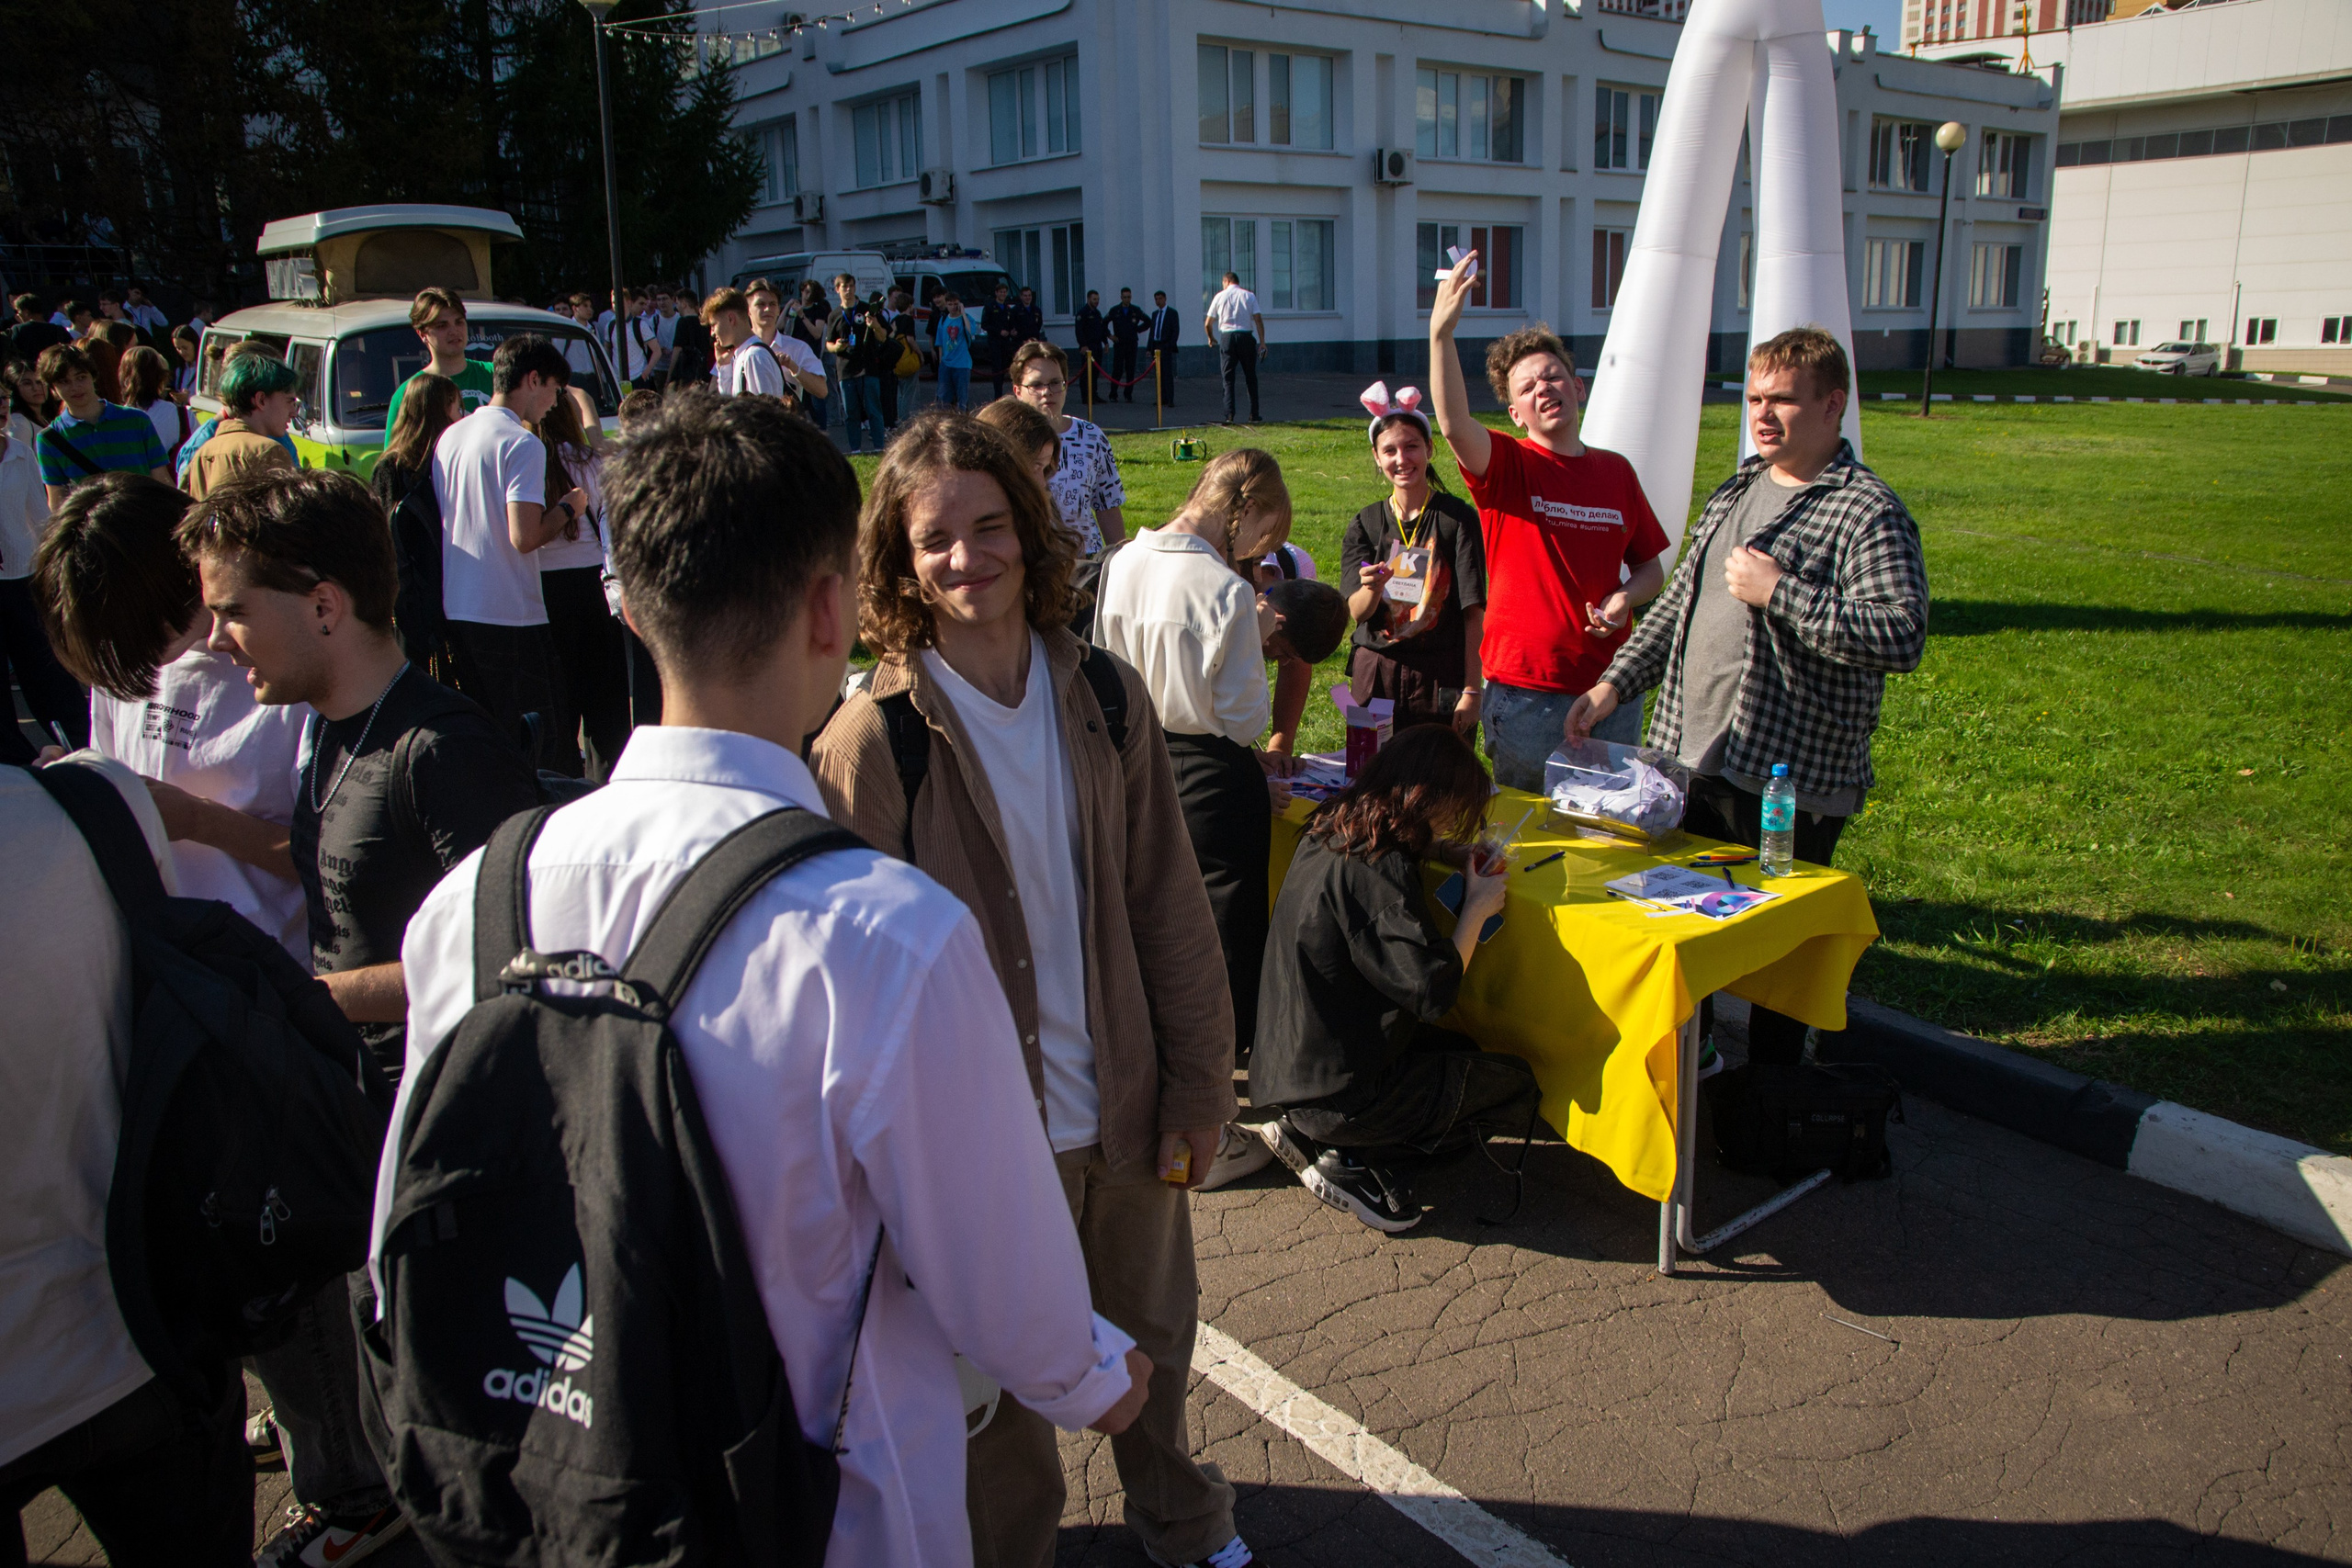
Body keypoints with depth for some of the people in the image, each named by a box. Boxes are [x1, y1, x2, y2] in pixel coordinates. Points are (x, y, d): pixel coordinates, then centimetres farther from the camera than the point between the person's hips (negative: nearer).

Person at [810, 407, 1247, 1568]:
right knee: (1002, 1384, 17)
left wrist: (1198, 1086, 0)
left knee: (1152, 1339, 25)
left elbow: (1169, 906, 0)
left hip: (1125, 1112, 4)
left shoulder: (1105, 696, -4)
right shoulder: (868, 742, -15)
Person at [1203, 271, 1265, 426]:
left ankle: (1229, 415, -8)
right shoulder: (1249, 296, 5)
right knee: (1251, 378, 8)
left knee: (1228, 378, 3)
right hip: (1246, 336, 0)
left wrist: (1211, 338, 26)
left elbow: (1208, 323, 7)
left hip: (1226, 337, 0)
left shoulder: (1220, 296, 6)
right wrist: (1262, 342, -2)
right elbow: (1258, 320, -4)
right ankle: (1254, 416, 7)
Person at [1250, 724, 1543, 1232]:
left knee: (1466, 1052, 25)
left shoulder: (1332, 832, 3)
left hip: (1286, 1065, 9)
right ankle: (1346, 1160, -2)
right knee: (1516, 1086, 6)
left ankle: (1311, 1135, 8)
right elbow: (1434, 989, -26)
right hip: (1336, 1092, -9)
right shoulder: (1376, 869, -25)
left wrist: (1452, 852, 9)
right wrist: (1477, 908, -12)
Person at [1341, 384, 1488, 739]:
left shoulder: (1459, 517, -3)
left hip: (1442, 679, -2)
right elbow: (1357, 611, -5)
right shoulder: (1364, 524, 5)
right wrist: (1373, 587, -27)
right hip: (1376, 677, 2)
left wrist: (1471, 690, -10)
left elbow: (1474, 613, -5)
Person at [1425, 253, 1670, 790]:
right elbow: (1454, 425, -27)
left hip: (1611, 686, 4)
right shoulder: (1505, 466, -4)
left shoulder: (1616, 472, 8)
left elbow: (1652, 565, 16)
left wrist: (1626, 597, -7)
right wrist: (1441, 330, -38)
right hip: (1524, 694, -4)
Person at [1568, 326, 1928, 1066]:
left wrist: (1778, 592, -23)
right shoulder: (1737, 490, 14)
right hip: (1686, 762, 8)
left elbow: (1902, 635, -24)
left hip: (1790, 783, -8)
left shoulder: (1866, 510, -11)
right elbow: (1678, 603, 21)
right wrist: (1615, 684, 13)